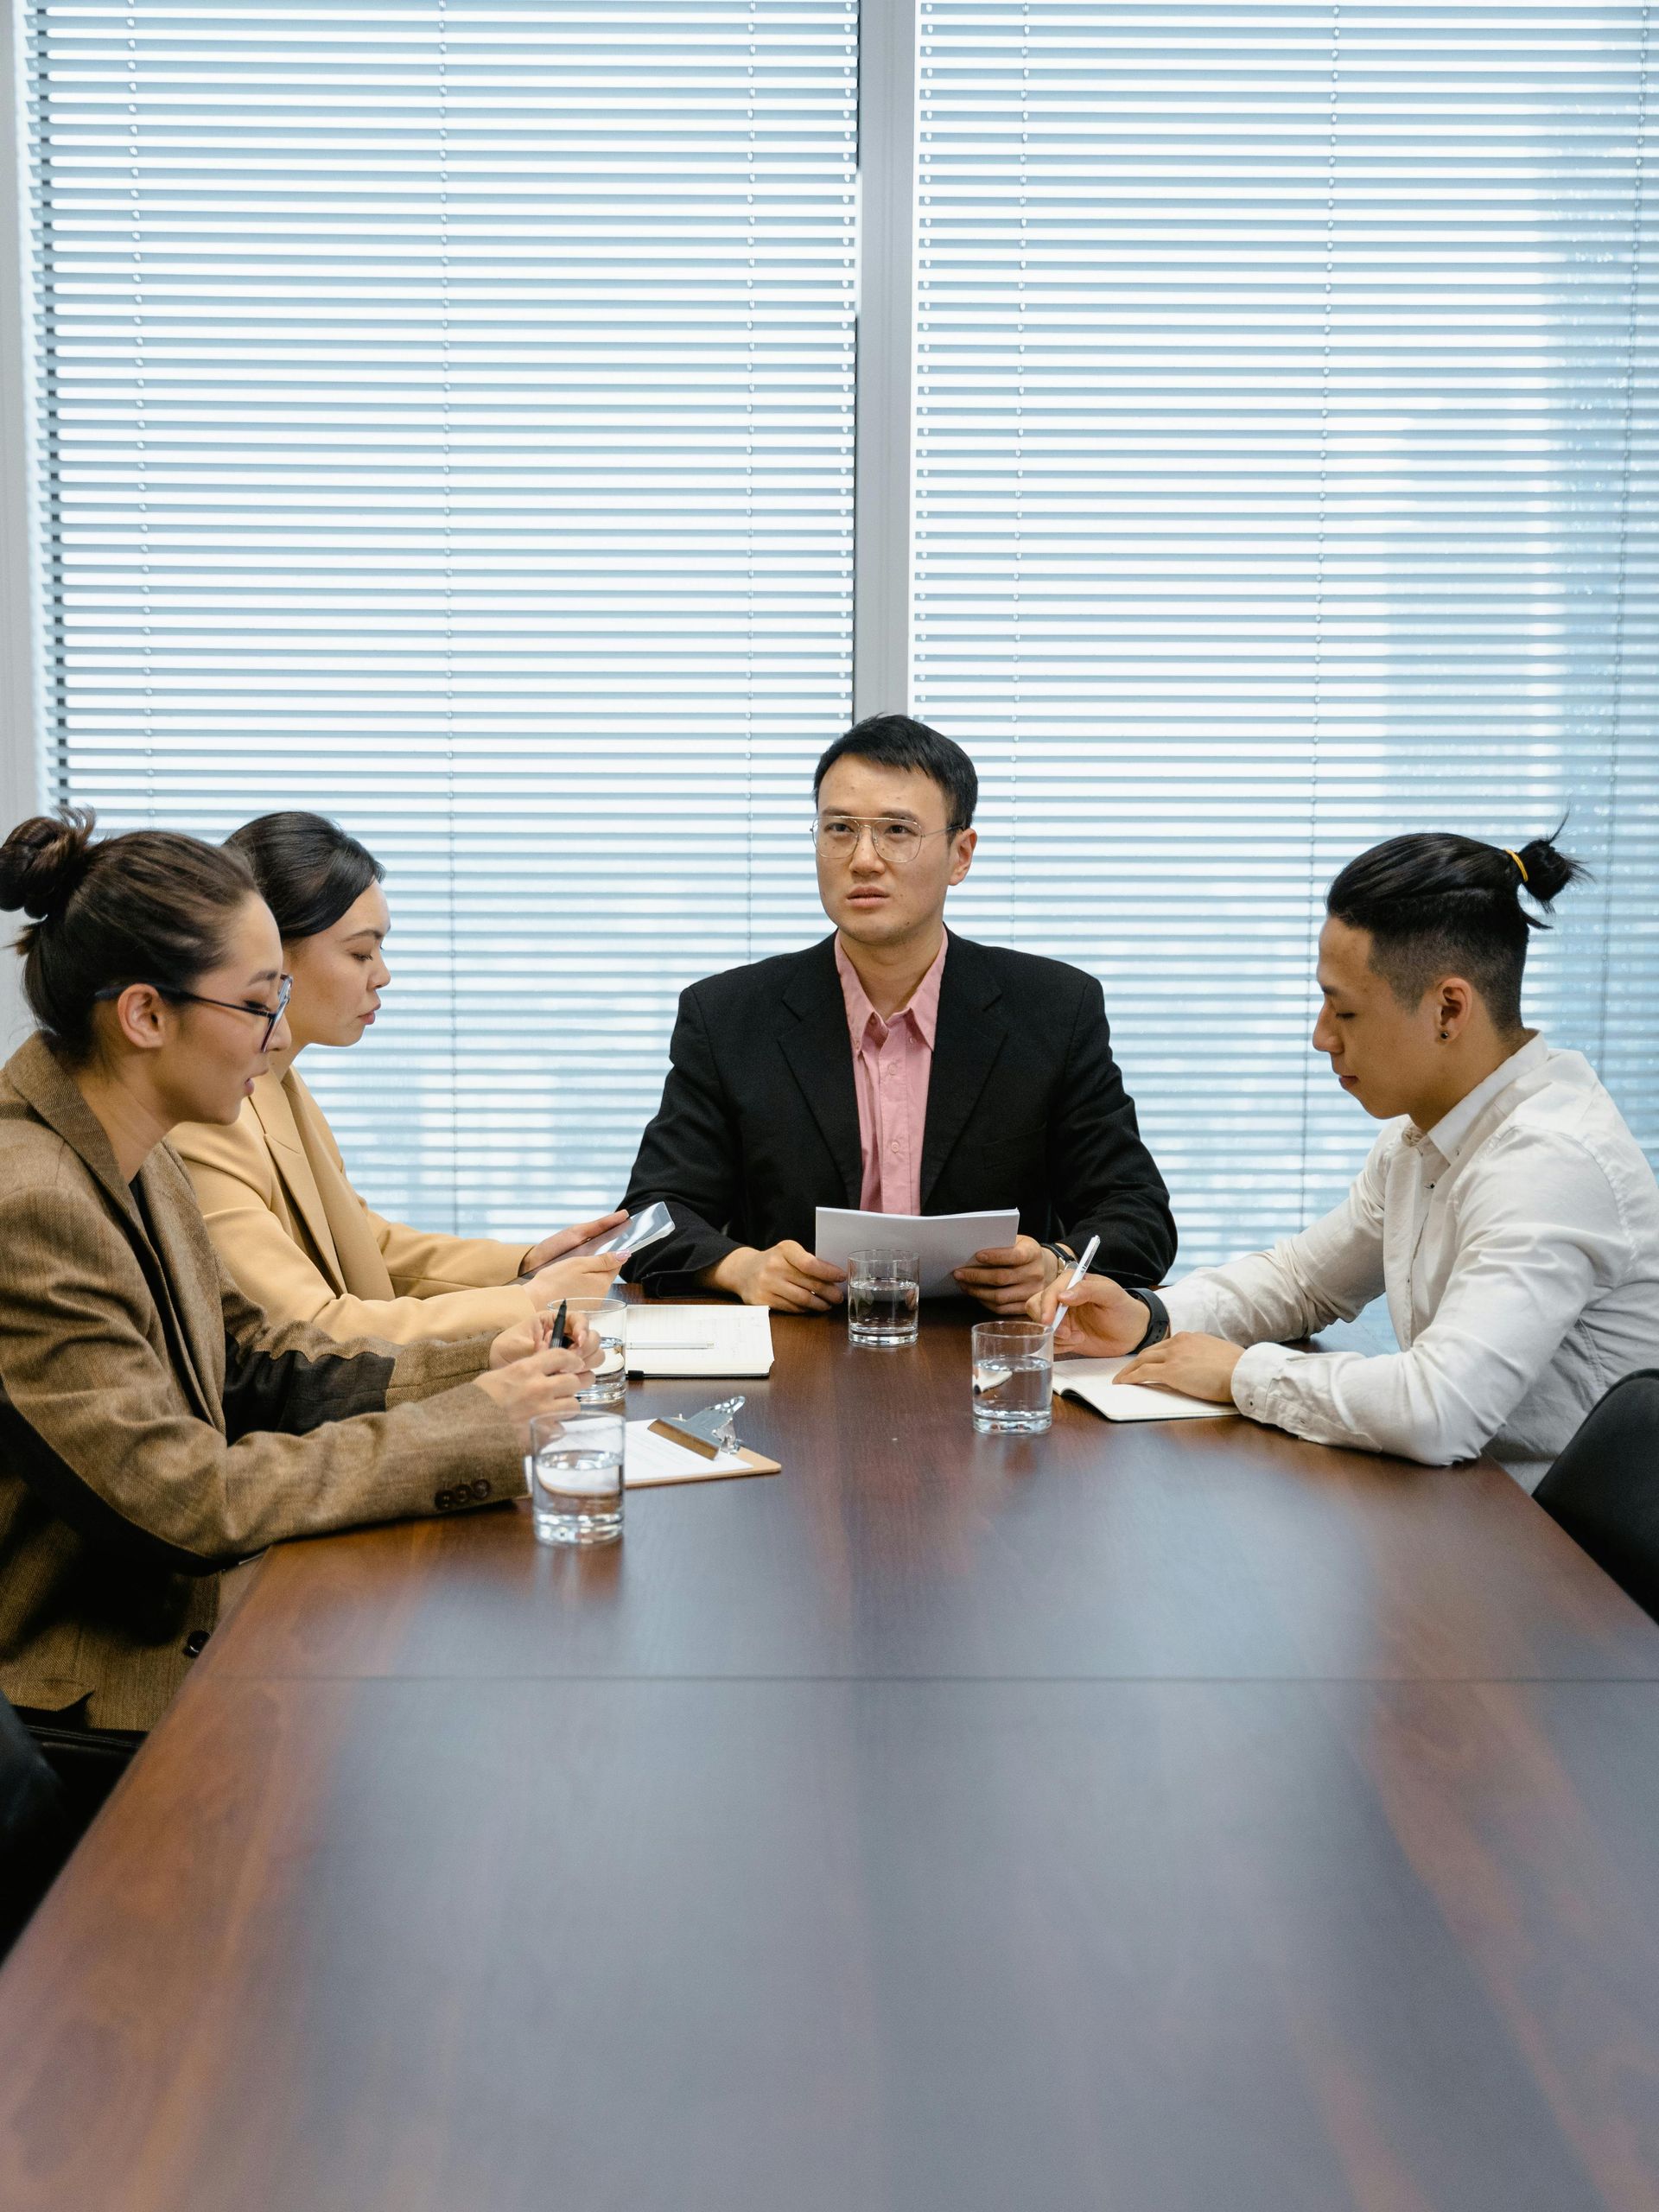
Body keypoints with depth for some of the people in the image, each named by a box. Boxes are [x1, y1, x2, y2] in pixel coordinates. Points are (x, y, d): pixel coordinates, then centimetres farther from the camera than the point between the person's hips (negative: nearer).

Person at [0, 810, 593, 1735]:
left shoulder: (135, 1155, 5)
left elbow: (248, 1362, 11)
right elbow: (180, 1499, -25)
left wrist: (471, 1368, -3)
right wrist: (470, 1426, -19)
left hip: (174, 1616, 8)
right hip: (81, 1700, -8)